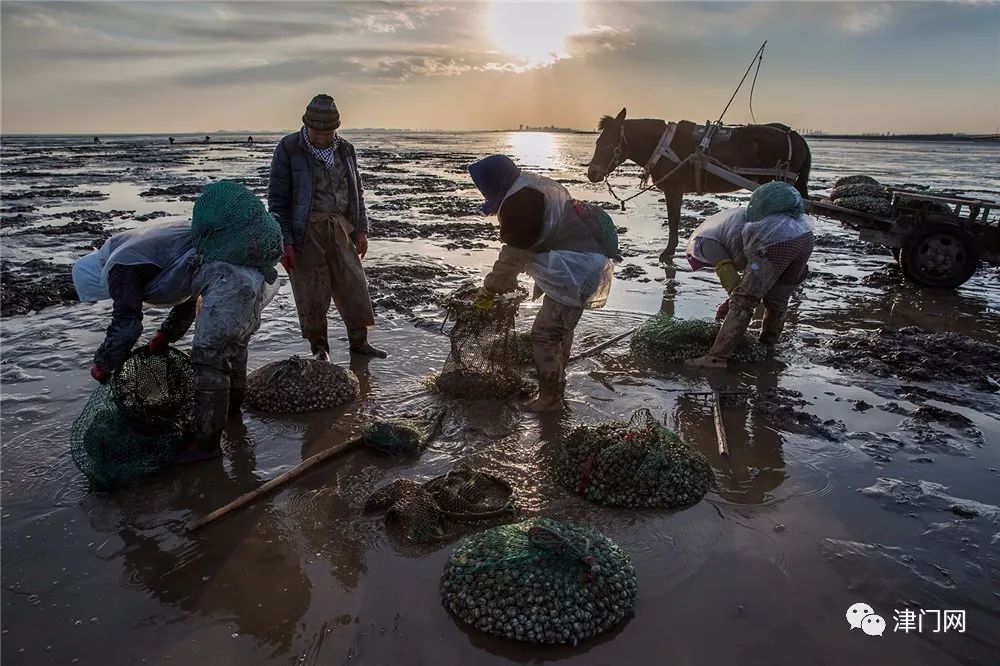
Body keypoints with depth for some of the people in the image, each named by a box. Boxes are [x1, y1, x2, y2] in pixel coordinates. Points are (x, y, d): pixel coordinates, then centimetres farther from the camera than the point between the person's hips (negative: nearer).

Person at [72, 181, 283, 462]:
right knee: (231, 344, 28)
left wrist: (102, 365, 10)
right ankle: (232, 407, 49)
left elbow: (126, 324, -4)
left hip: (229, 282, -10)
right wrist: (165, 336, 36)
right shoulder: (144, 249, 30)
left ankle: (206, 444, 6)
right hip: (256, 279, 10)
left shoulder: (119, 266, 1)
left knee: (209, 359, -3)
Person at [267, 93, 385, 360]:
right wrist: (285, 242, -12)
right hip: (305, 232, -4)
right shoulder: (289, 149, -6)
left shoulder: (344, 149, 9)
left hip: (339, 228, 4)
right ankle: (319, 348, 18)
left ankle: (359, 341, 20)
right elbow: (277, 199, -7)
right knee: (311, 293, 2)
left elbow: (357, 192, 17)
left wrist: (361, 230, 10)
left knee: (353, 286, 5)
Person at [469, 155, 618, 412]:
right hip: (588, 265, 11)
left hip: (576, 272, -11)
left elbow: (514, 253, -13)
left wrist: (489, 290, -1)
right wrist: (501, 283, 21)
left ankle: (550, 396, 11)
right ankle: (557, 386, 38)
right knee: (560, 329, 23)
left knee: (545, 335, -1)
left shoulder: (521, 200, -16)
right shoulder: (538, 186, 16)